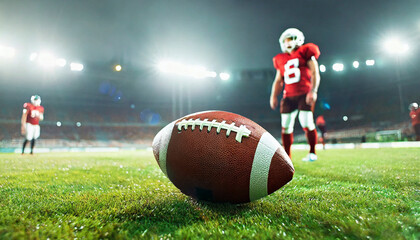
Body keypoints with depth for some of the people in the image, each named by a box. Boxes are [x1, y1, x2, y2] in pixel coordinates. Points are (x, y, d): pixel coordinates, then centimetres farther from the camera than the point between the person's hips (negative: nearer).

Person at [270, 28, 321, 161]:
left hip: (305, 94, -5)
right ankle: (287, 155, 8)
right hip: (289, 96, 5)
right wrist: (274, 95, 6)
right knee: (286, 126, 0)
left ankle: (312, 152, 6)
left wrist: (313, 91, -13)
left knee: (307, 123, -13)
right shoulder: (281, 60, 18)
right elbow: (278, 81, 19)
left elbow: (315, 74, -2)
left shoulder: (305, 53, 4)